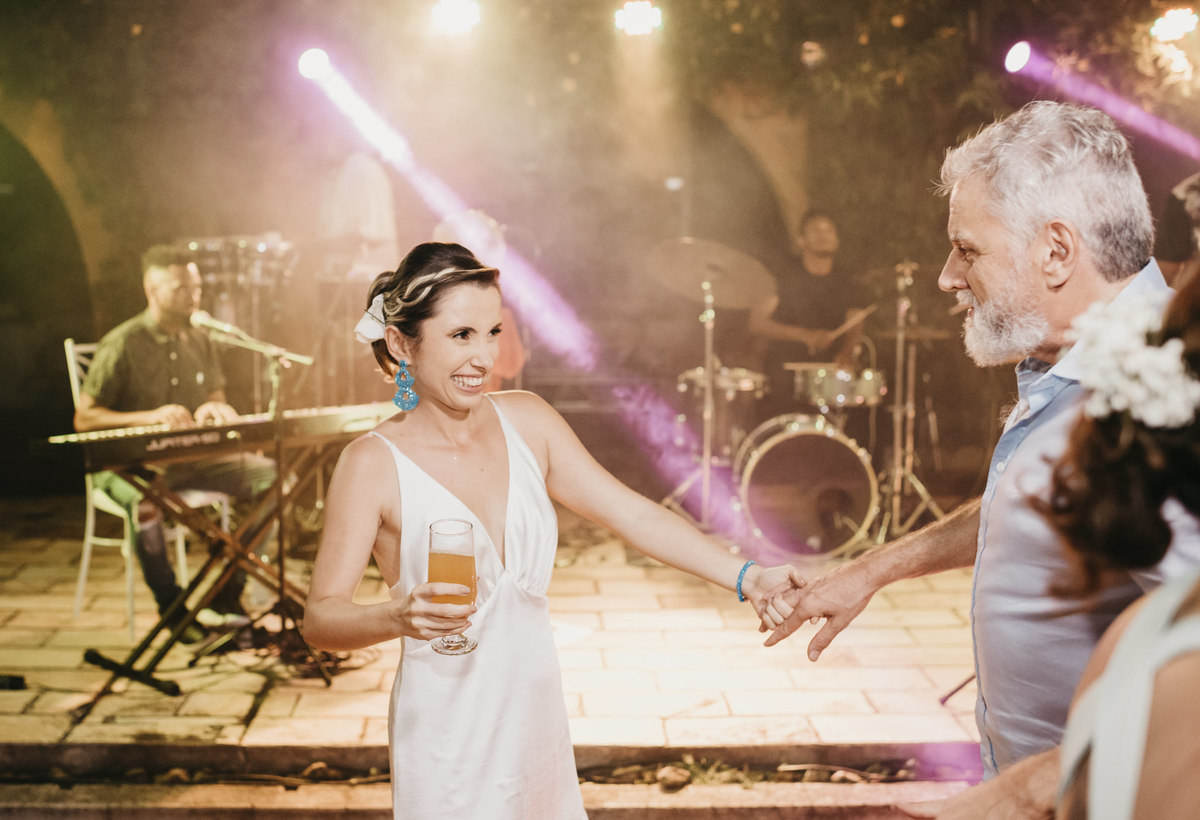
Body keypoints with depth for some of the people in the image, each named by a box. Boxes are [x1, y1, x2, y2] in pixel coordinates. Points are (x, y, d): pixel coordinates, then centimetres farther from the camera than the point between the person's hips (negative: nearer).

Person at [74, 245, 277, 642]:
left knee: (271, 475, -12)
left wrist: (214, 409, -6)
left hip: (190, 458, 6)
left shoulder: (201, 342, 9)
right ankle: (172, 606, -21)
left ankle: (226, 595, -7)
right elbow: (84, 419, -11)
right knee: (145, 498, -41)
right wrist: (150, 417, -23)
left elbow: (217, 399, 20)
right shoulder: (121, 345, -10)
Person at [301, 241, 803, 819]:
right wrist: (398, 616, -33)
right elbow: (320, 618, -14)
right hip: (447, 727, -4)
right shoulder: (372, 463, -14)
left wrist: (745, 577, -9)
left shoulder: (525, 420, -1)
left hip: (537, 709, 5)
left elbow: (634, 515, 0)